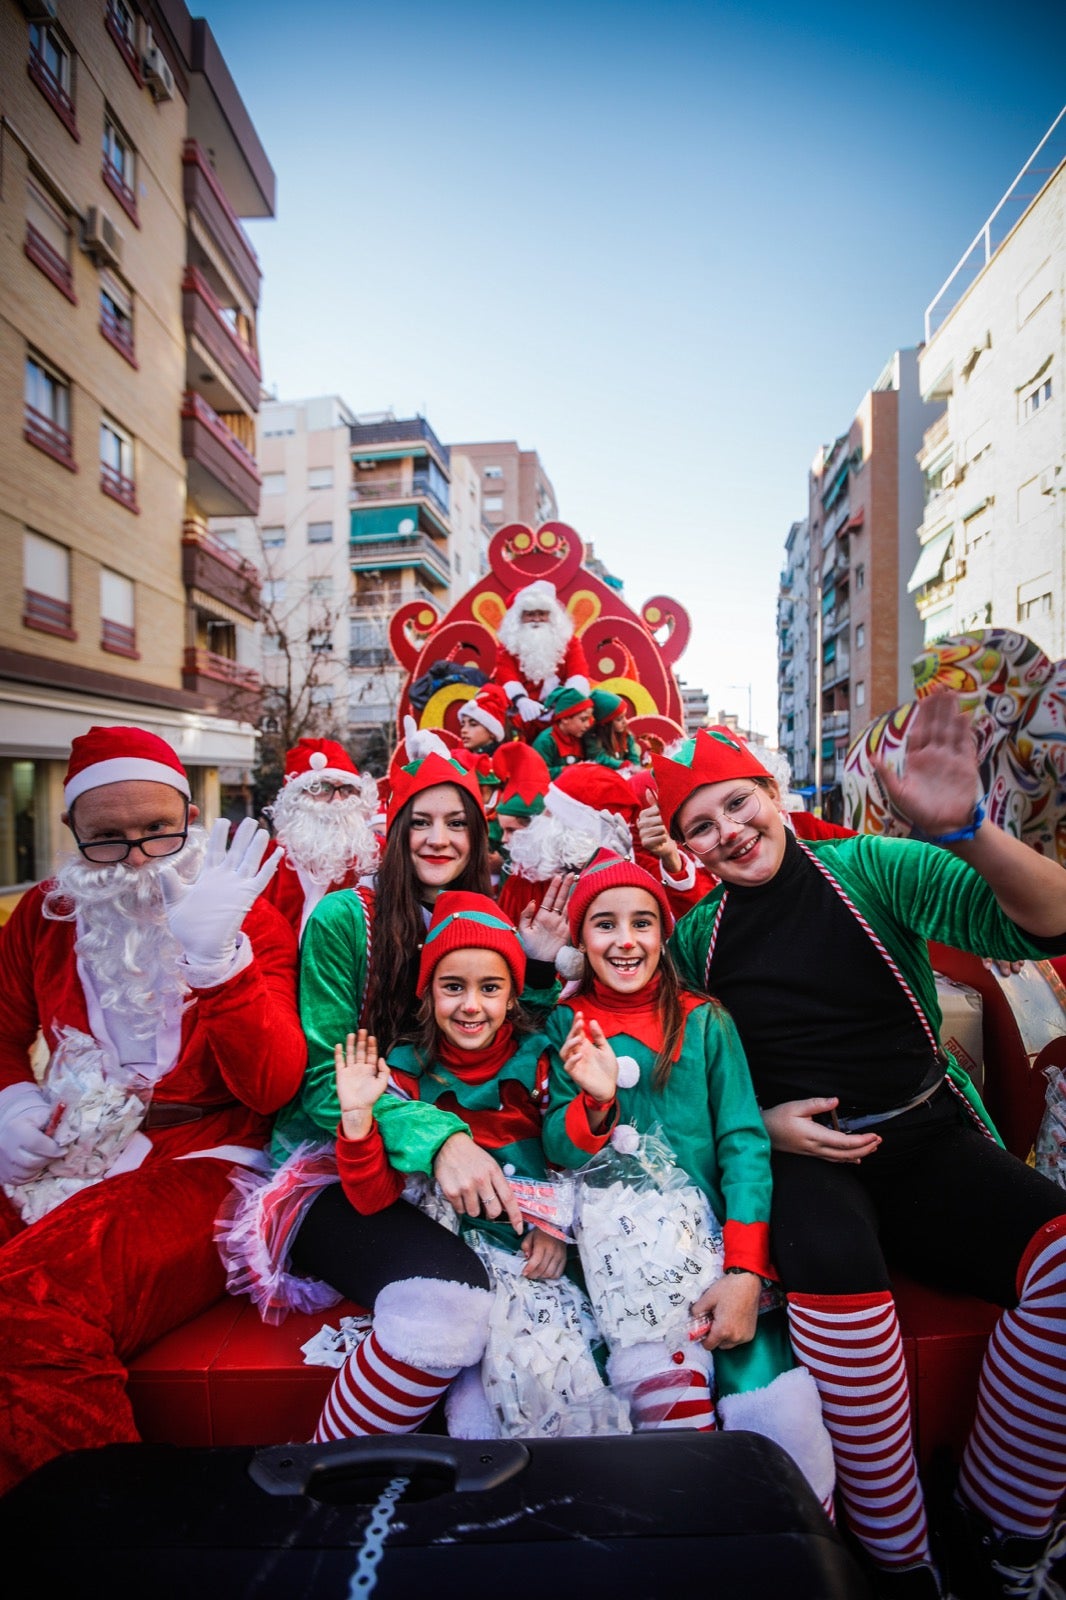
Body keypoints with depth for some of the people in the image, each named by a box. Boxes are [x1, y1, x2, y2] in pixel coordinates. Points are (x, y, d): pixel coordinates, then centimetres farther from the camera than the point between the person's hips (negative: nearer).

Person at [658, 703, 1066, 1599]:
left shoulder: (873, 868, -1)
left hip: (927, 1136, 1)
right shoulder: (695, 938, 4)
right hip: (796, 1157, 0)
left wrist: (965, 831, -27)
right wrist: (761, 1121, -7)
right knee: (834, 1270, -32)